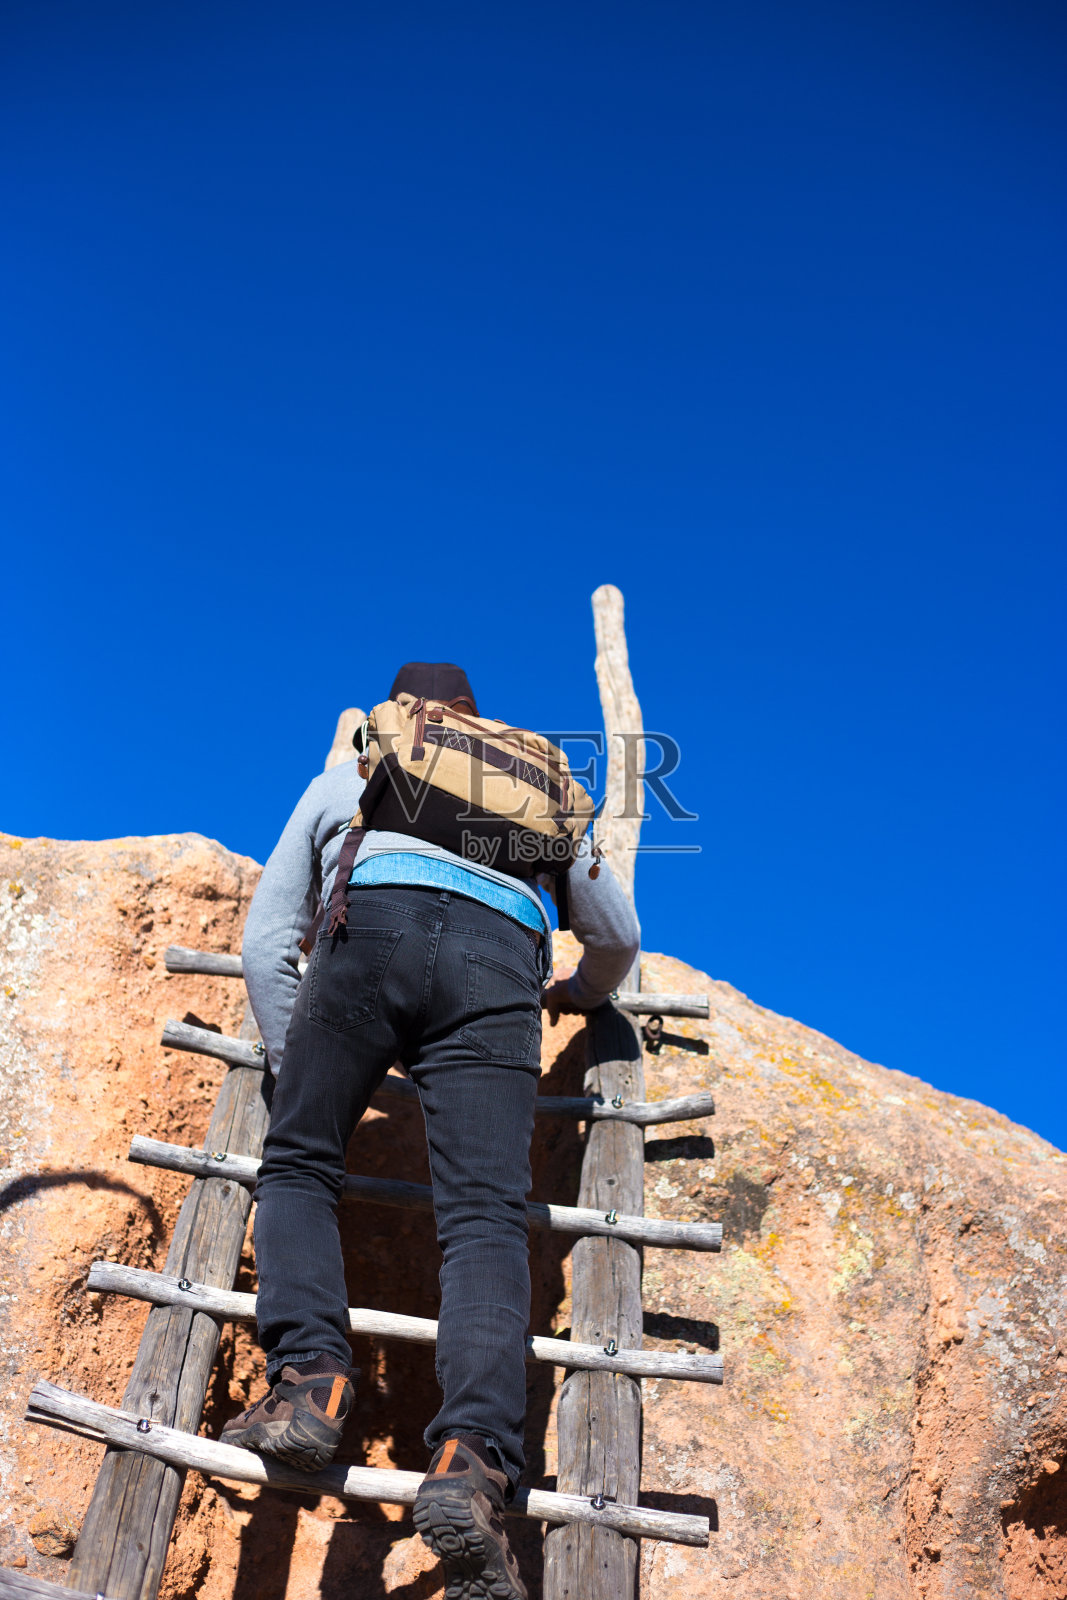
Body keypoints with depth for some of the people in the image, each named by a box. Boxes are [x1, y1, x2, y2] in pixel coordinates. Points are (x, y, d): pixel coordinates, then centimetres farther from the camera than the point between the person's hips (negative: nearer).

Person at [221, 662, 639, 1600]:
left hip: (373, 926, -1)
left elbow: (266, 943, 27)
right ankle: (473, 1458, -27)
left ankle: (309, 1377, -10)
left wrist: (293, 1063, 33)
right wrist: (582, 993, 59)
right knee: (485, 1217, -7)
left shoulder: (343, 777, 34)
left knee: (298, 1164, 12)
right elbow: (619, 935, 39)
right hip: (501, 959, 1)